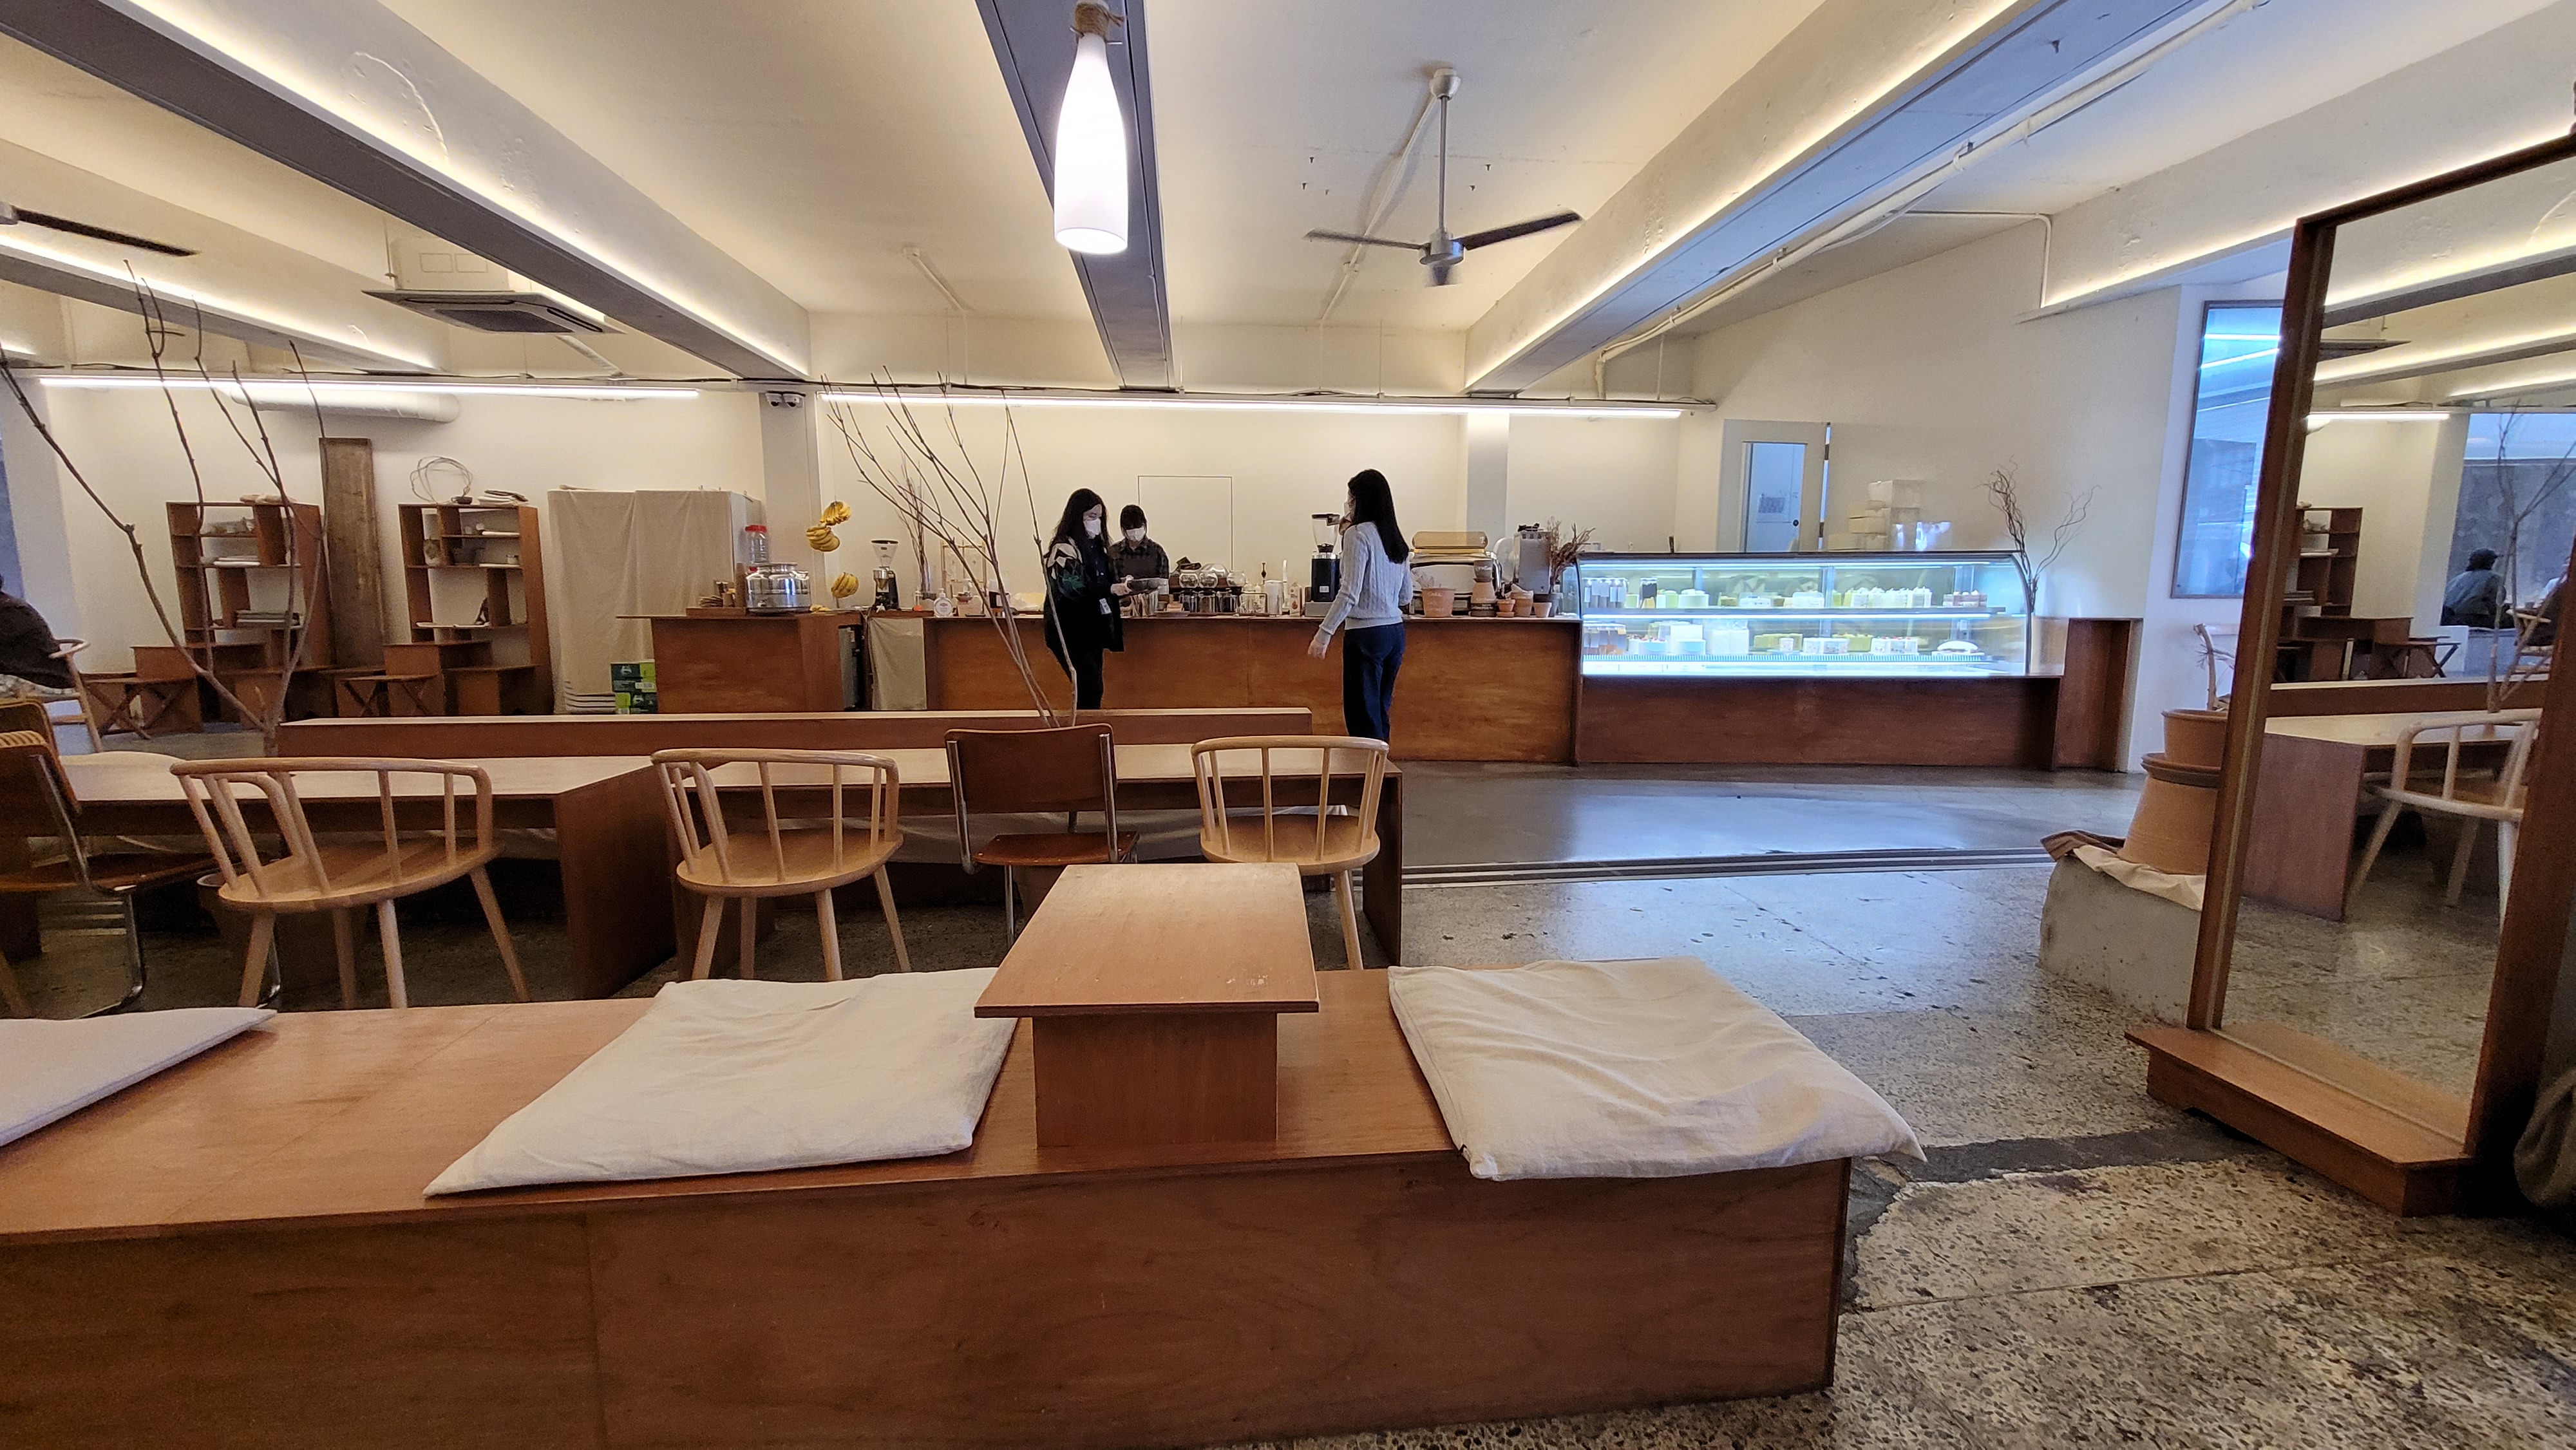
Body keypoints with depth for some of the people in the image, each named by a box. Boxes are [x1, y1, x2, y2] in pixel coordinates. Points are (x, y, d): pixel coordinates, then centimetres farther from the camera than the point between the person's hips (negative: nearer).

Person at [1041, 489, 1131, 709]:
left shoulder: (1097, 546, 14)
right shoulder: (1064, 548, -10)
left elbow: (1103, 583, 21)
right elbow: (1072, 589, -22)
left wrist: (1122, 589, 0)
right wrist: (1110, 589, -31)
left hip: (1092, 631, 8)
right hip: (1071, 632, -8)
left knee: (1090, 690, 9)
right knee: (1090, 691, -12)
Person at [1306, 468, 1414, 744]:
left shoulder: (1358, 535, -10)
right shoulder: (1397, 539, 12)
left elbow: (1349, 594, -17)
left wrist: (1324, 634, -14)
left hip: (1366, 635, -8)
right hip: (1396, 631, 8)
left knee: (1363, 716, -2)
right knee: (1380, 712, 16)